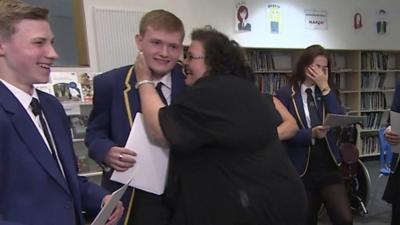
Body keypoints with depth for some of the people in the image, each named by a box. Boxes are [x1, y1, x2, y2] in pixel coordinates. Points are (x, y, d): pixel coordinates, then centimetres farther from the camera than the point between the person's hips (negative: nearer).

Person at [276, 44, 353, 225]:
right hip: (301, 169, -3)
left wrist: (325, 88, -11)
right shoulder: (285, 94, -7)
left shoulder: (326, 92, 8)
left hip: (328, 166, 3)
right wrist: (311, 134, -25)